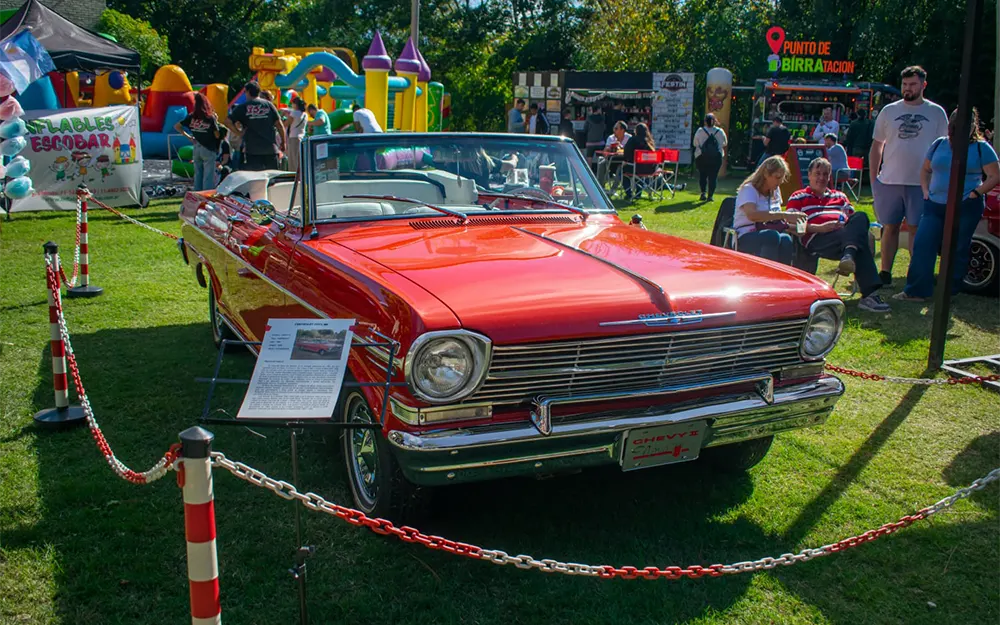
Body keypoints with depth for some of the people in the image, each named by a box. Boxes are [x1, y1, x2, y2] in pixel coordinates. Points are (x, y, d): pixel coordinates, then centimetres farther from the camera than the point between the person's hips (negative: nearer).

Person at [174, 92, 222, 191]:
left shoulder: (191, 117, -1)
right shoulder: (210, 118, -11)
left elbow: (177, 126, 4)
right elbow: (217, 135, -8)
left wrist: (188, 136, 9)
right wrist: (216, 121, 1)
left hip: (196, 149, 4)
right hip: (208, 150, -4)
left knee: (197, 174, 13)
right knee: (208, 176, -1)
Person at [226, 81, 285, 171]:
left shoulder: (242, 107, 2)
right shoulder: (268, 105, 6)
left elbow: (228, 122, -7)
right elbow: (279, 124, 4)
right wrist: (283, 142, 13)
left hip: (252, 151, -2)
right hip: (270, 149, 2)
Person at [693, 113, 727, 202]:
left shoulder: (700, 131, -4)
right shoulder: (720, 131, 2)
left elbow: (695, 144, 1)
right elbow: (724, 144, 10)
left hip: (702, 157, -1)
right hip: (716, 157, 1)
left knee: (702, 175, 11)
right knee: (713, 176, 4)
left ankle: (703, 192, -2)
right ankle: (710, 195, 1)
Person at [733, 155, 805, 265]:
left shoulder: (775, 191, 16)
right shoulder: (748, 189, -9)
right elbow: (751, 215, -29)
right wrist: (784, 215, -34)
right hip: (745, 239, -6)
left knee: (786, 239, -31)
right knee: (773, 236, -38)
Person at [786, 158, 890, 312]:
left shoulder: (839, 196, 37)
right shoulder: (798, 198, 23)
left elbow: (853, 216, 27)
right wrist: (819, 228, -10)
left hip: (846, 233, 4)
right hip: (817, 239, -4)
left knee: (861, 217, -32)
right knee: (860, 242, -33)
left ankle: (849, 255, -53)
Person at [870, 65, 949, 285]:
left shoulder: (936, 113, 5)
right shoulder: (889, 111, 8)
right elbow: (876, 147, 11)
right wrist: (873, 179, 4)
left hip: (922, 183, -1)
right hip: (890, 182, 1)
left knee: (916, 228, 1)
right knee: (890, 227, 6)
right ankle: (885, 273, 13)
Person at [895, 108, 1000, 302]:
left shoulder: (981, 148, 1)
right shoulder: (939, 144, 11)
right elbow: (925, 170, 20)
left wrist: (976, 193, -13)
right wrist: (925, 190, 5)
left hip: (966, 208, -3)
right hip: (935, 206, 3)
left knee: (957, 250, 2)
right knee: (922, 245, -5)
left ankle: (950, 292, 12)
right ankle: (916, 291, -2)